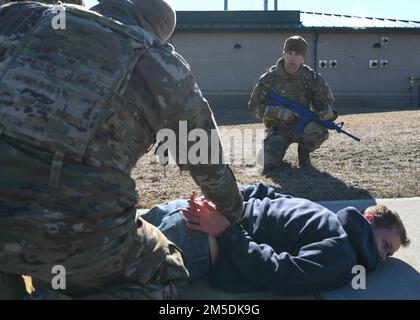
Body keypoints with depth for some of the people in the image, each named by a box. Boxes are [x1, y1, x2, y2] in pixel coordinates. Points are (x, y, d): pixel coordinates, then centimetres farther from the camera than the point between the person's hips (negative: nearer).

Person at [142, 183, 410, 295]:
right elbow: (277, 274, -20)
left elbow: (259, 190, 18)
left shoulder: (323, 216, 19)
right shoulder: (341, 260, -6)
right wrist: (227, 231, -14)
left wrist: (218, 200, 11)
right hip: (196, 240, -8)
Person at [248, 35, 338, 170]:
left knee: (318, 130, -34)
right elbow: (253, 107, -9)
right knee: (266, 162, -24)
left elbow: (328, 102, 0)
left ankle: (304, 151, 0)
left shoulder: (312, 78, -5)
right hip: (278, 130, 0)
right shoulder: (269, 78, -8)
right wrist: (279, 112, -24)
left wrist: (325, 111, -26)